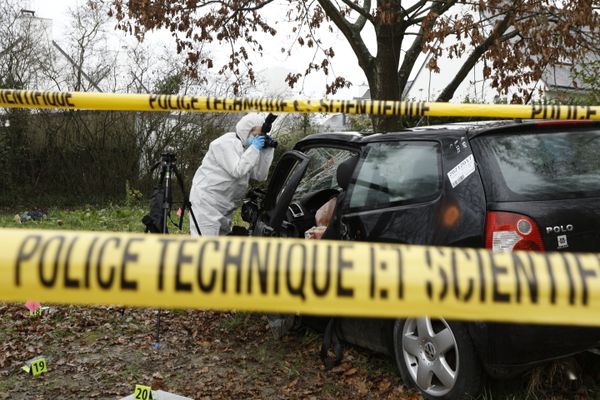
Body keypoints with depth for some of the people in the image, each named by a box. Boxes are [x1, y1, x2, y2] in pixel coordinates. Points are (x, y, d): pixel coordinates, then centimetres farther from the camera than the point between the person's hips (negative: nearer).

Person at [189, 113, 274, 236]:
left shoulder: (247, 149, 14)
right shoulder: (226, 143, -11)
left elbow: (260, 175, 7)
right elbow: (237, 171, -23)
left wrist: (267, 150, 0)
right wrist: (254, 149, -16)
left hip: (223, 206, 9)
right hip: (206, 201, -9)